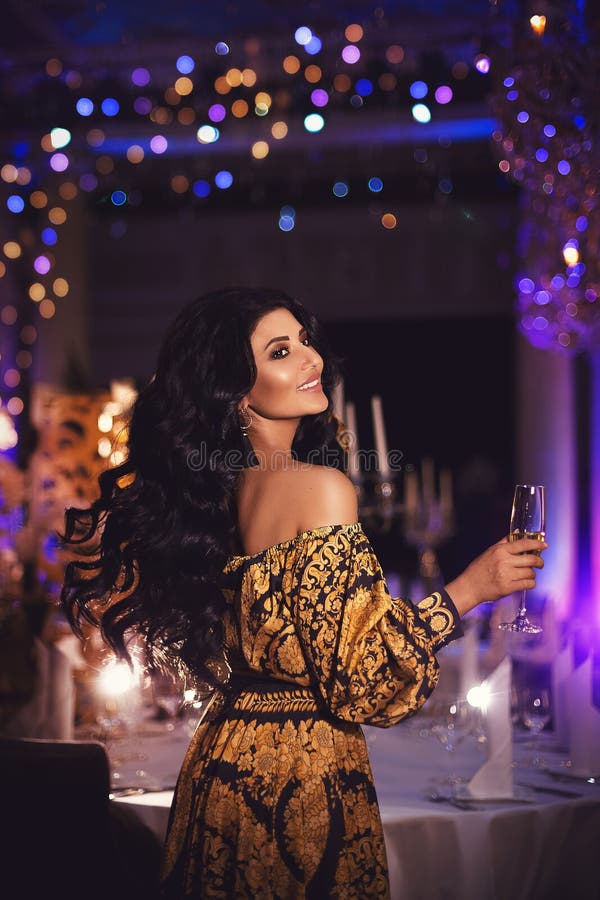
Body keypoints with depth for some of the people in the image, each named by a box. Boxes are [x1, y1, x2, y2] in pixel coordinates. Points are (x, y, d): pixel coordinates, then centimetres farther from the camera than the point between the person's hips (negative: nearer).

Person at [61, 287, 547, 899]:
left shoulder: (211, 488, 4)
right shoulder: (320, 487, -18)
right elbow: (355, 673, -20)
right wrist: (470, 589, -12)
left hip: (221, 761, 8)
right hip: (302, 774, -8)